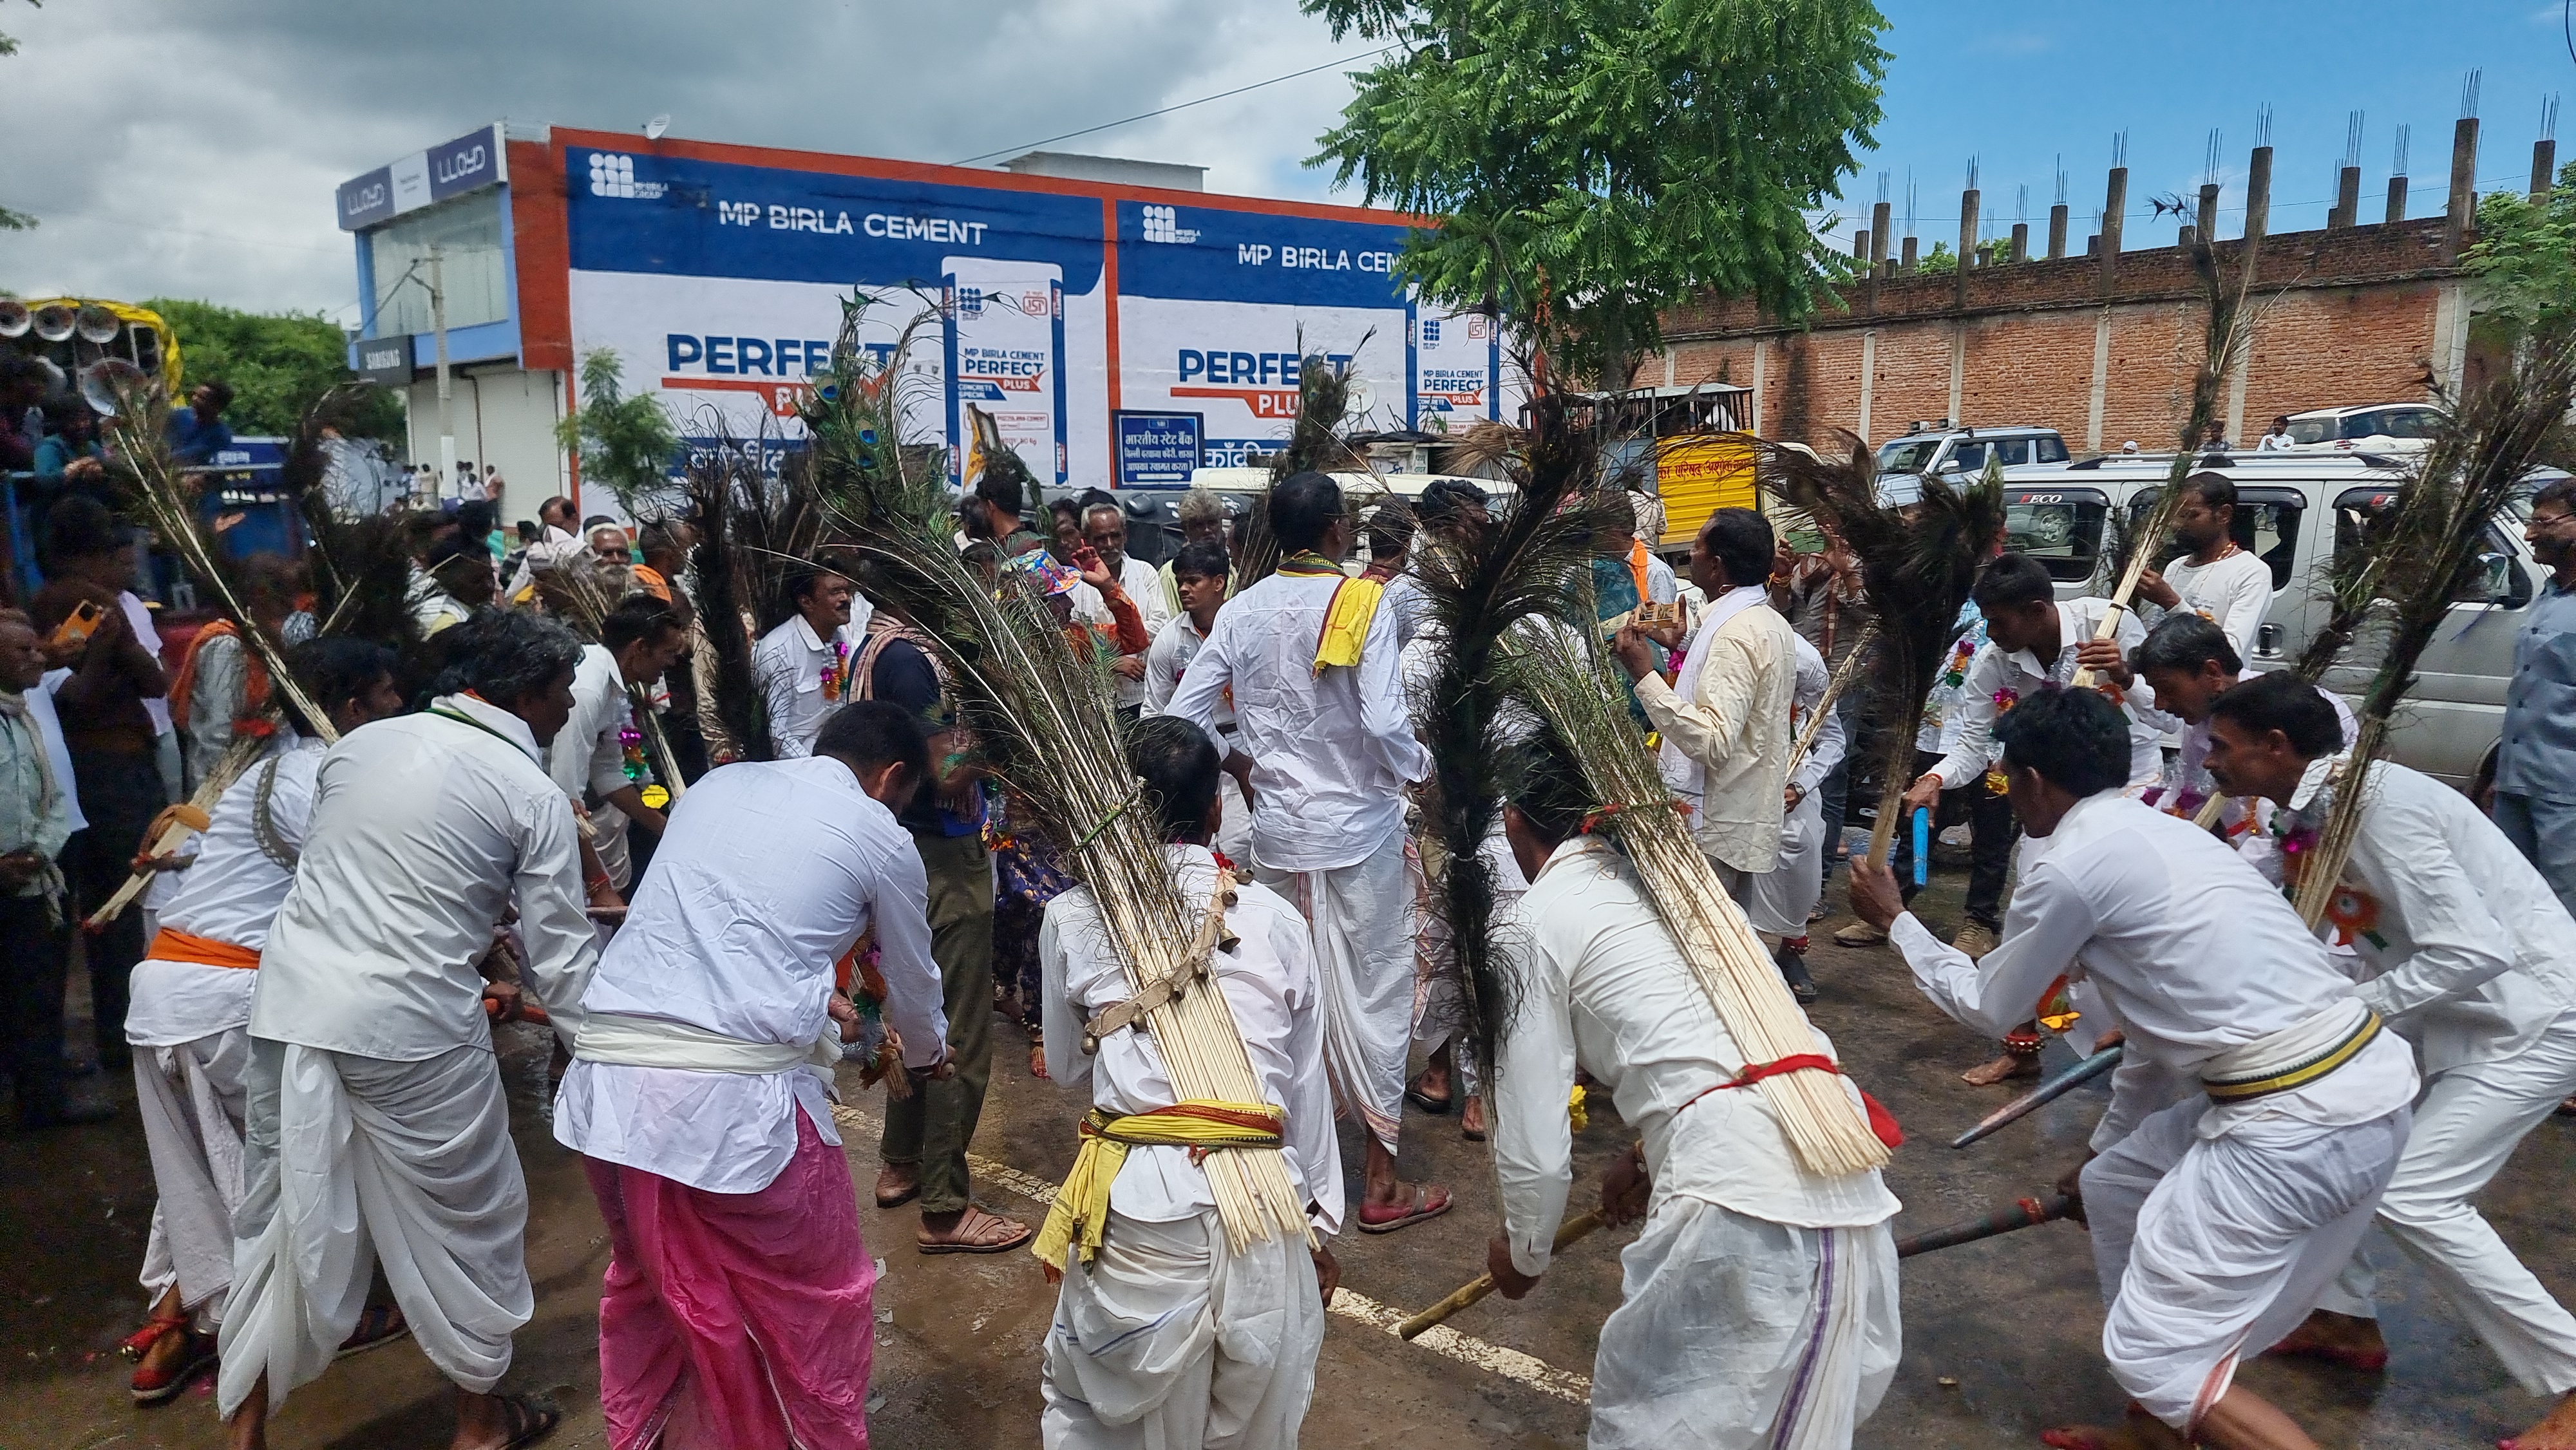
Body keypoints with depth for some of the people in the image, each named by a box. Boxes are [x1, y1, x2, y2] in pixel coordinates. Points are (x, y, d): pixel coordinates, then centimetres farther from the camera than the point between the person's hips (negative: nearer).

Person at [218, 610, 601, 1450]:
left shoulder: (363, 744, 10)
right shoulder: (531, 794, -5)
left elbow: (329, 874, 19)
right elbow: (560, 956, -4)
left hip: (290, 1006, 5)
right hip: (408, 1034, -5)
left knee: (283, 1216, 18)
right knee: (467, 1218, 14)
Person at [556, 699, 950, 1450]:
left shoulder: (718, 785, 17)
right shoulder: (880, 837, 5)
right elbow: (913, 985, 21)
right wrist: (926, 1053, 42)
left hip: (609, 1077, 6)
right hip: (738, 1092, -6)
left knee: (646, 1277, 29)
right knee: (821, 1299, 17)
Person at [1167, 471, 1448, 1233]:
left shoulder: (1243, 611, 0)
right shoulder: (1362, 604, -13)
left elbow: (1182, 715, -1)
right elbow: (1384, 724, -21)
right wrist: (1423, 767, -1)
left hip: (1276, 827, 4)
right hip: (1358, 827, -4)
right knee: (1374, 993, 6)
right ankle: (1382, 1179, 14)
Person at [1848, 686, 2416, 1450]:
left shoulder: (2069, 864, -10)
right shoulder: (2156, 836, 18)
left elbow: (1990, 1007, 6)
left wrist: (1895, 920, 19)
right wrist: (2105, 1143, 39)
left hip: (2300, 1120, -10)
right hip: (2357, 1081, 10)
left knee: (2151, 1352, -1)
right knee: (2113, 1186, 25)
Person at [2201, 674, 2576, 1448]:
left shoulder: (2380, 805, -28)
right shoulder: (2311, 814, 0)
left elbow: (2474, 951, -30)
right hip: (2445, 1009, 9)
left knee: (2411, 1194, -13)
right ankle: (2347, 1319, 24)